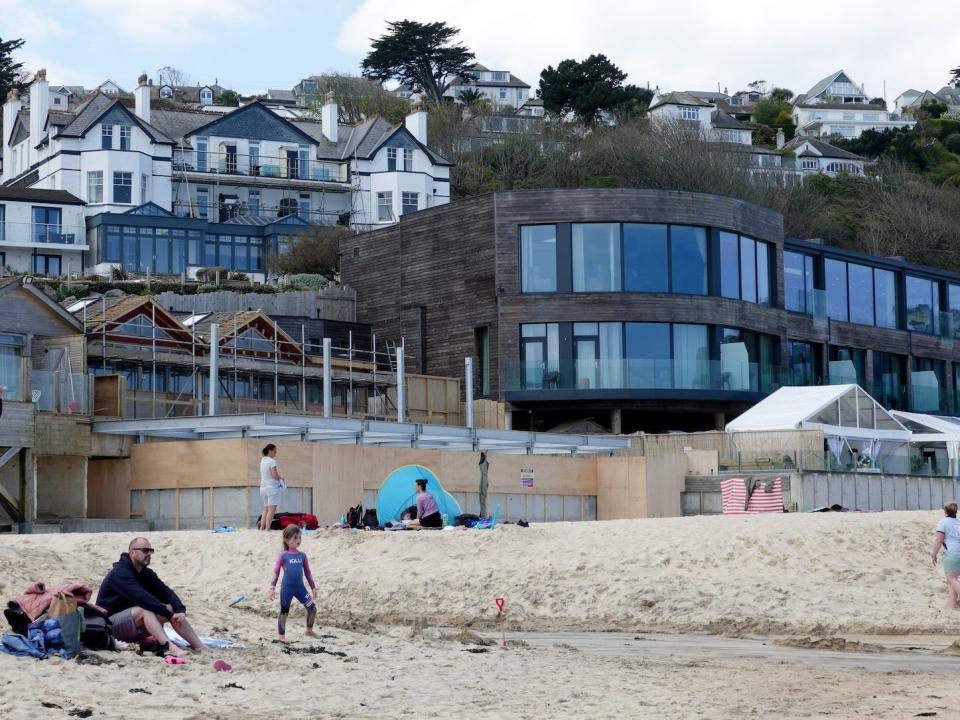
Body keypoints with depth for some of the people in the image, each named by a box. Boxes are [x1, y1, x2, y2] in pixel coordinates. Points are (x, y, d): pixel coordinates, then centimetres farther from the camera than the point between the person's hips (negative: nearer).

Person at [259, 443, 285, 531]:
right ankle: (267, 528, -15)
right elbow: (274, 475, -19)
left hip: (263, 487, 8)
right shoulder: (272, 461, -14)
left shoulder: (263, 460, 10)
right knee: (272, 509, -8)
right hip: (272, 487, -8)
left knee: (266, 509, 15)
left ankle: (262, 527, 11)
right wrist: (281, 478, -2)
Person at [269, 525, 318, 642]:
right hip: (287, 587, -4)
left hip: (300, 587, 4)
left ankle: (309, 630, 20)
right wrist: (272, 588, -12)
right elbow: (276, 572, -5)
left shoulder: (302, 555, 6)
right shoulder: (284, 555, -5)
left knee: (312, 608, 1)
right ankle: (282, 636, 16)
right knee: (284, 611, 5)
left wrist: (313, 587, 14)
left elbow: (307, 572, 13)